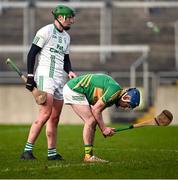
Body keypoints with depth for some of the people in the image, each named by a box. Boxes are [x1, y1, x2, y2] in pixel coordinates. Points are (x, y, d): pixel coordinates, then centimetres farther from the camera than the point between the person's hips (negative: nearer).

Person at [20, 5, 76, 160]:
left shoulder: (66, 37, 20)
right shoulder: (46, 31, -5)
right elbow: (32, 54, -7)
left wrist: (69, 71, 5)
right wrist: (30, 76, -13)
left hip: (59, 78, 8)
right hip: (45, 76, -8)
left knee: (55, 118, 6)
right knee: (46, 114, -20)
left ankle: (52, 152, 12)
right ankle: (27, 150, -20)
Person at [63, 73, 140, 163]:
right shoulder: (115, 91, -20)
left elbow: (98, 111, 12)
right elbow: (96, 110, -18)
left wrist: (104, 129, 1)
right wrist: (104, 128, -10)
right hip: (73, 89, -10)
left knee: (92, 121, 8)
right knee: (91, 120, -11)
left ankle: (89, 155, 8)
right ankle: (88, 155, -10)